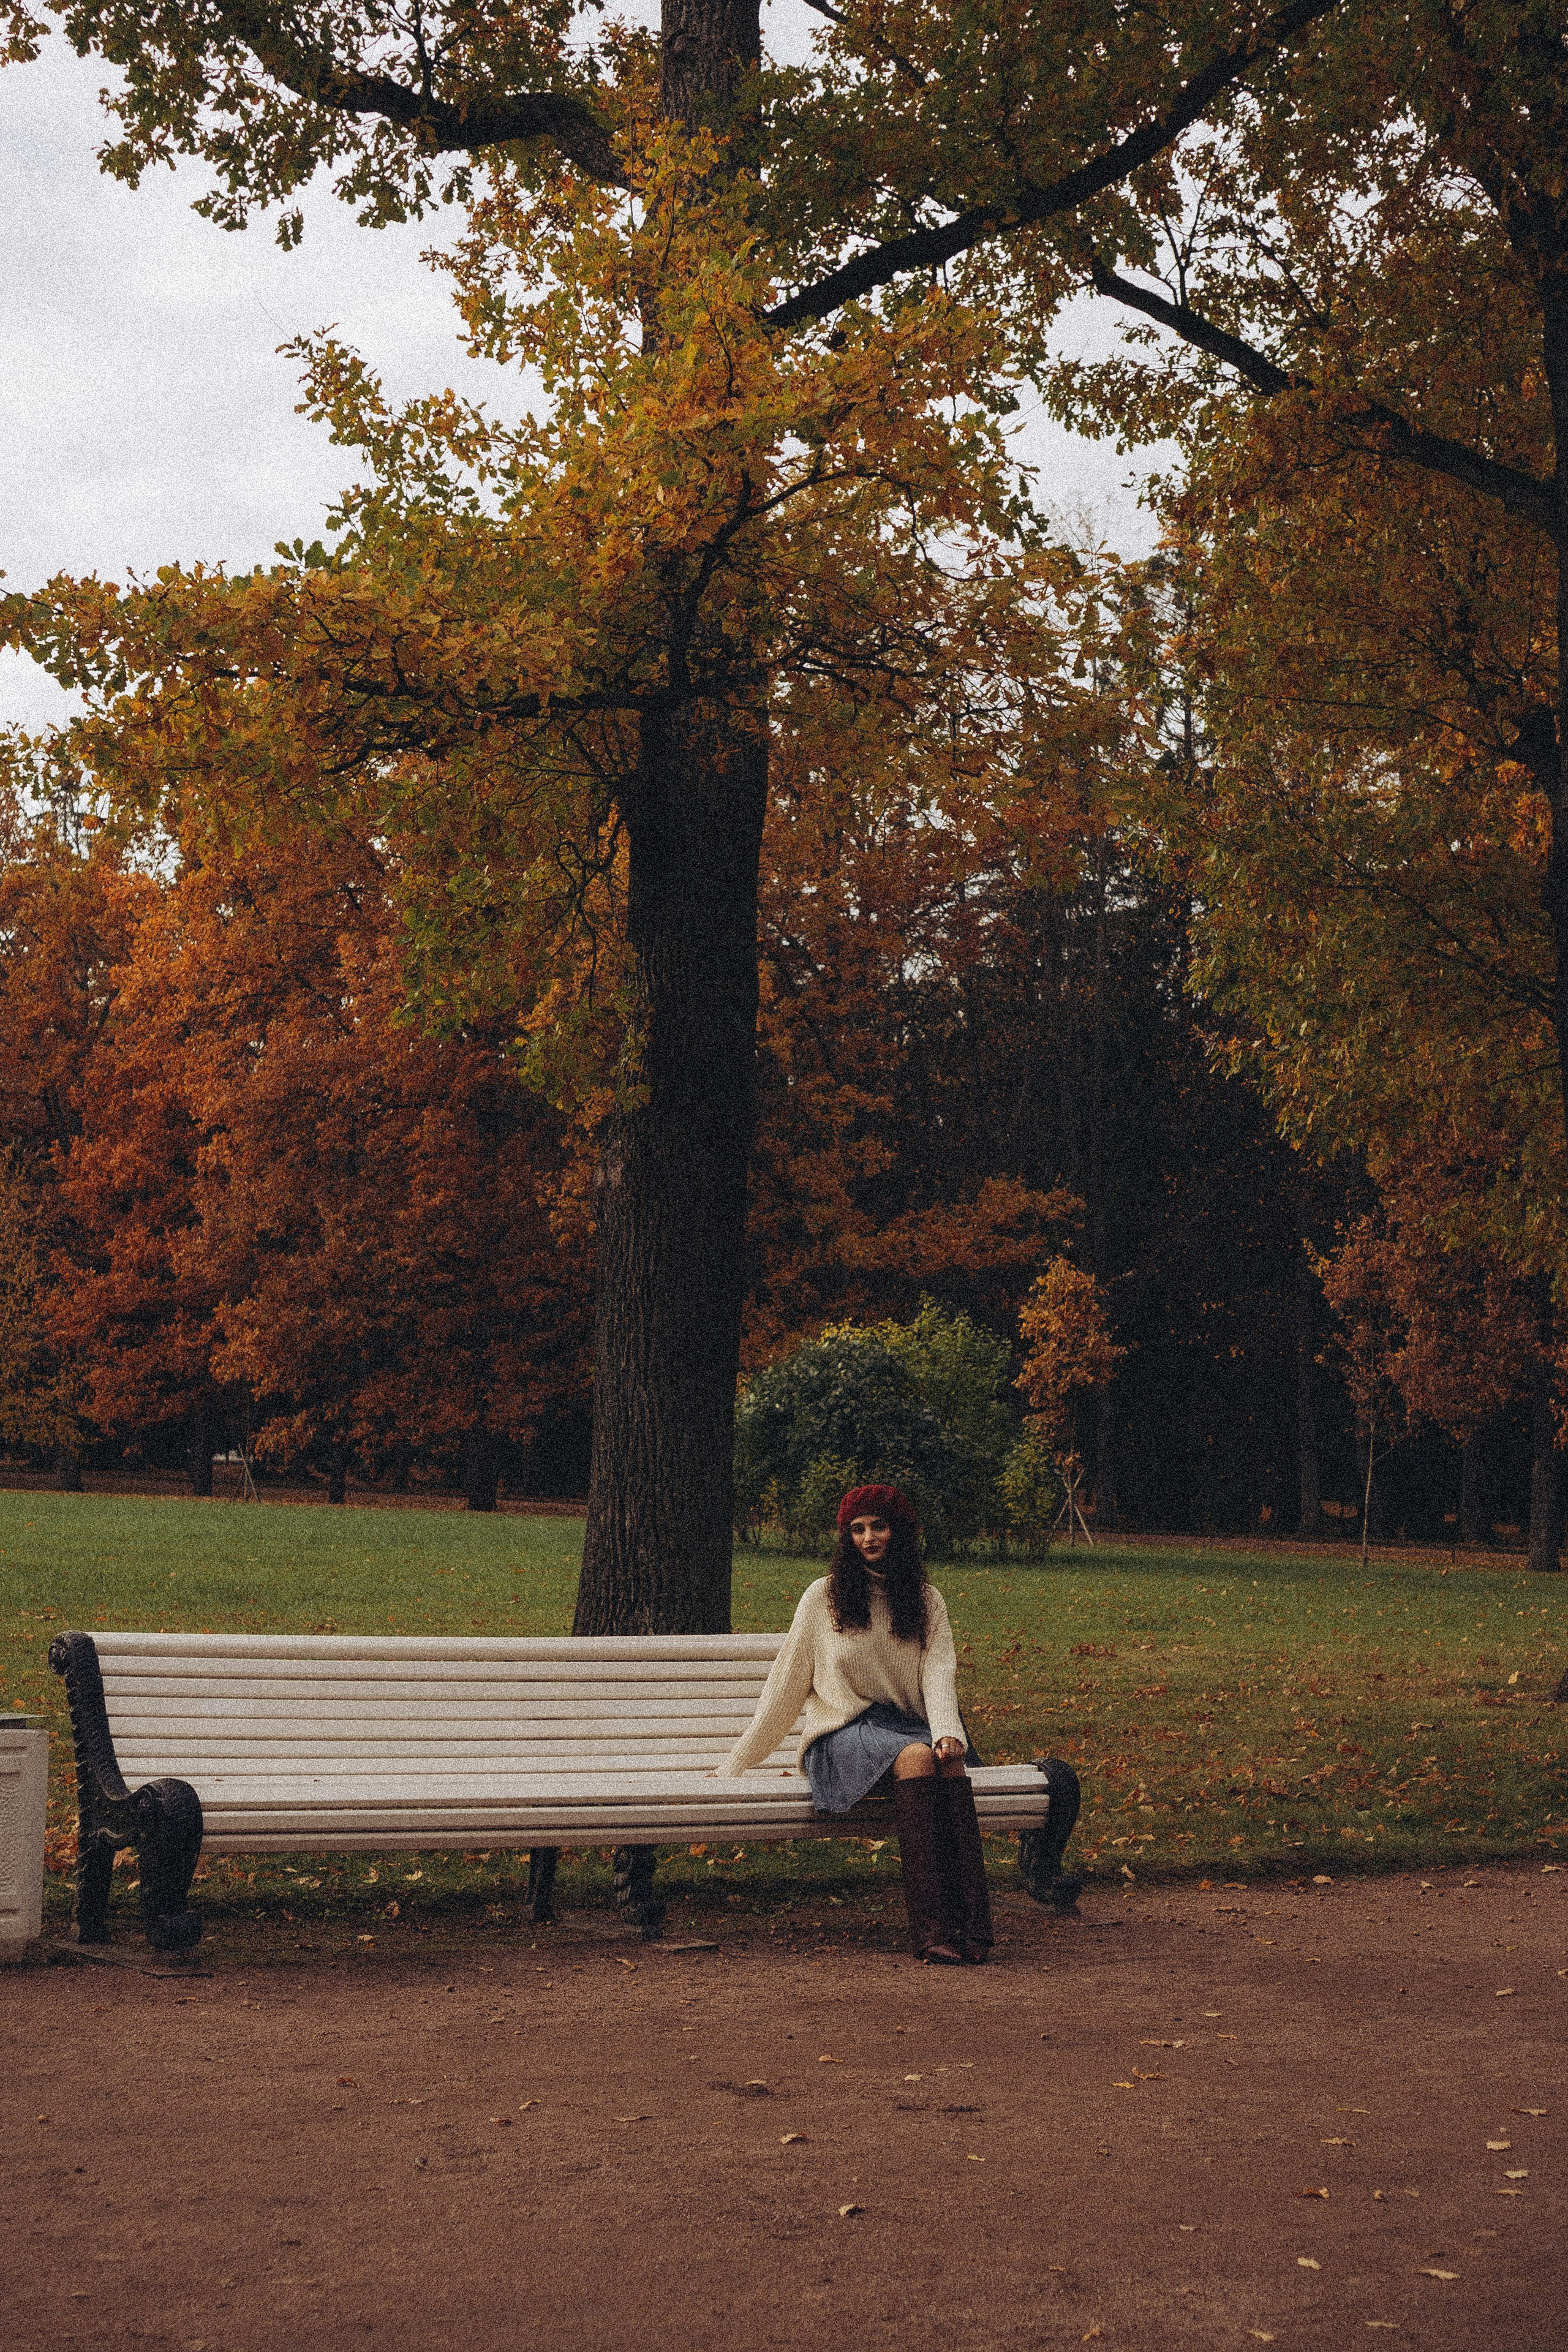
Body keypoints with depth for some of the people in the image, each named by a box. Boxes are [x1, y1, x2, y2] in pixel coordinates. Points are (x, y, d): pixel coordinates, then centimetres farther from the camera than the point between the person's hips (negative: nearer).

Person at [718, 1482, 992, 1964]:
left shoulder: (927, 1602, 14)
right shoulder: (823, 1597, 8)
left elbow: (938, 1673, -2)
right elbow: (786, 1684, 10)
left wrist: (948, 1731, -23)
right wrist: (736, 1765, 9)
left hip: (907, 1725, 2)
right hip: (843, 1738, -2)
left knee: (948, 1761, -35)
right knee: (915, 1755, -36)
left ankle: (970, 1923, -45)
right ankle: (930, 1927, -43)